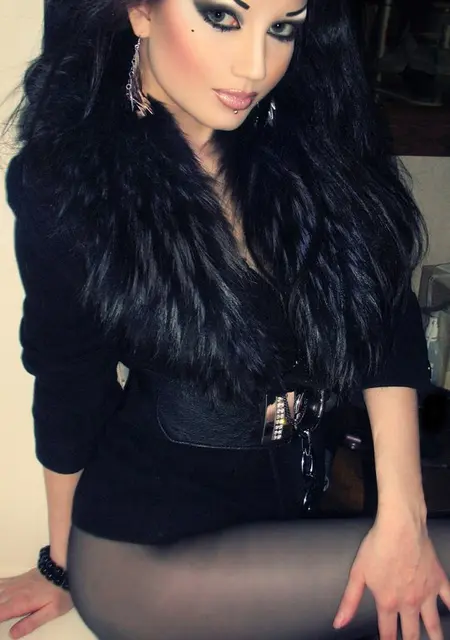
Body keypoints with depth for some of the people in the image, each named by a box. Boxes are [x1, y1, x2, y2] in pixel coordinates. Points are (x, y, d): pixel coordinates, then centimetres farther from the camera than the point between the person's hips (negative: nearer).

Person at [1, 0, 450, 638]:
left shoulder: (312, 139, -6)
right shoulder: (67, 184, -14)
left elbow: (389, 320, -8)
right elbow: (69, 388, -6)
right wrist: (61, 564, 7)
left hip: (296, 502, 4)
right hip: (148, 552, -4)